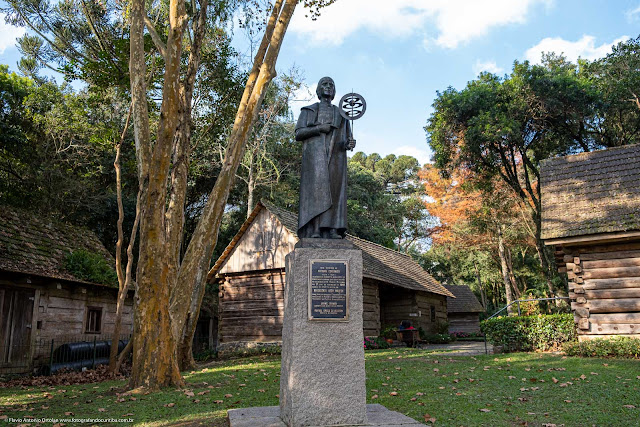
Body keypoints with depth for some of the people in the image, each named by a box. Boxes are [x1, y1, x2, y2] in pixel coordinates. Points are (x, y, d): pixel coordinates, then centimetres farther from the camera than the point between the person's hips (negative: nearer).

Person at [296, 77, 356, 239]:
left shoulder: (341, 114, 25)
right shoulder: (308, 111, 19)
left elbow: (347, 139, 19)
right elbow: (298, 134, 6)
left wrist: (349, 143, -5)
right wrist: (319, 128, -9)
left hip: (335, 156, 3)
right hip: (315, 154, -3)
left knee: (334, 190, -10)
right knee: (316, 188, -18)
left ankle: (333, 231, -17)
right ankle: (314, 230, -25)